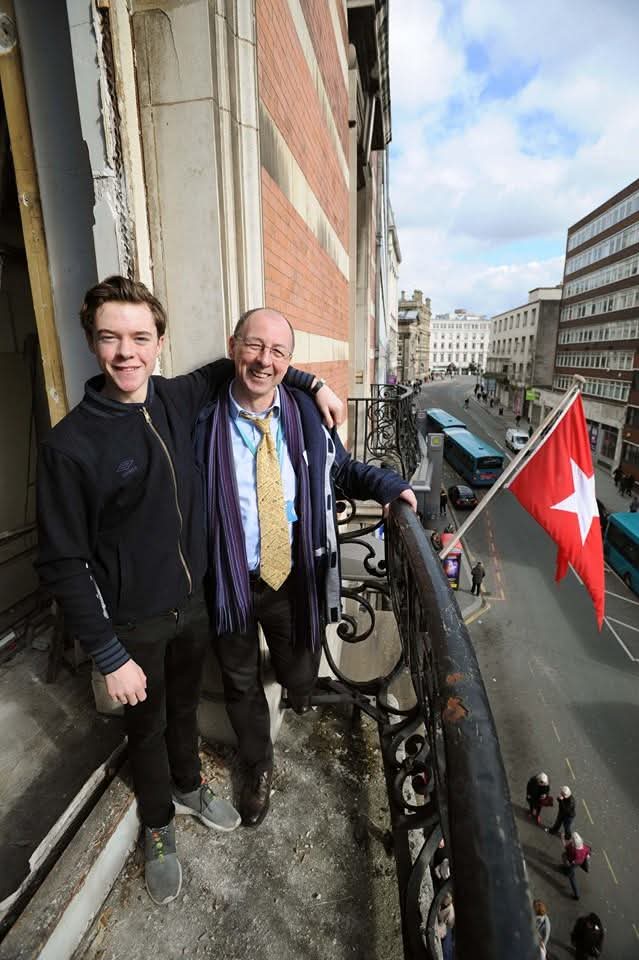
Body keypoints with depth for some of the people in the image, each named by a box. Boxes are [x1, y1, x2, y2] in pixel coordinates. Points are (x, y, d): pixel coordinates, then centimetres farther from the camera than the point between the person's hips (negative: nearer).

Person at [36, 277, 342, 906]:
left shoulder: (178, 400, -7)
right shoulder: (70, 446, -21)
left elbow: (234, 364, 10)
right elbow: (62, 565, -16)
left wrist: (310, 382, -3)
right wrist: (109, 657, -15)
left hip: (192, 601, 4)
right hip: (133, 623, -4)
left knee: (185, 706, 27)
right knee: (147, 726, 20)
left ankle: (189, 789, 57)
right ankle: (158, 828, 50)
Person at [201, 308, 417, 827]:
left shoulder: (307, 415, -6)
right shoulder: (204, 417, -14)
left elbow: (341, 469, 9)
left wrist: (388, 484, -7)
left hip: (295, 577, 2)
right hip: (229, 580, -1)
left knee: (300, 676, 23)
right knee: (242, 683, 21)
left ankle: (299, 689, 64)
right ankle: (258, 767, 52)